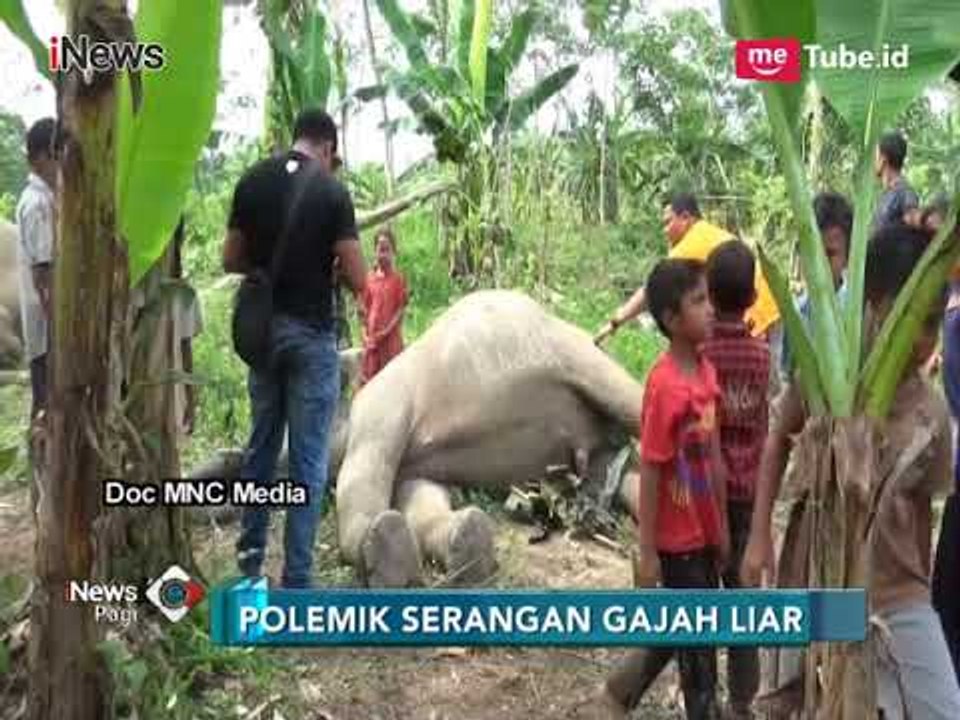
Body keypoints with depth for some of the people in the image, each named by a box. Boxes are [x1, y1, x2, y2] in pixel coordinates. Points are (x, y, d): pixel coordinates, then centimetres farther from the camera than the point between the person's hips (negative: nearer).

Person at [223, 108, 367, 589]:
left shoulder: (252, 181, 3)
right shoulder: (332, 191, -10)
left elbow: (231, 261, 9)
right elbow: (358, 281, -11)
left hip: (262, 328, 5)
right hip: (312, 333, -5)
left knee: (261, 446, 19)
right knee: (308, 461, 2)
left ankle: (250, 552, 29)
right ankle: (296, 579, 6)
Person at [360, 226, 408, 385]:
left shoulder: (398, 279, -2)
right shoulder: (369, 278, 6)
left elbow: (401, 309, -4)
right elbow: (365, 309, 9)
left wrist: (387, 330, -13)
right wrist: (365, 334, 0)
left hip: (391, 338, -3)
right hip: (372, 338, 3)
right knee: (369, 379, 6)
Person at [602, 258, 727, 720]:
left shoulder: (707, 373, 2)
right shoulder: (664, 385, -22)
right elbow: (649, 473, -19)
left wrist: (721, 525, 14)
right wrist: (647, 552, -15)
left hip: (703, 530, 8)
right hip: (677, 537, -8)